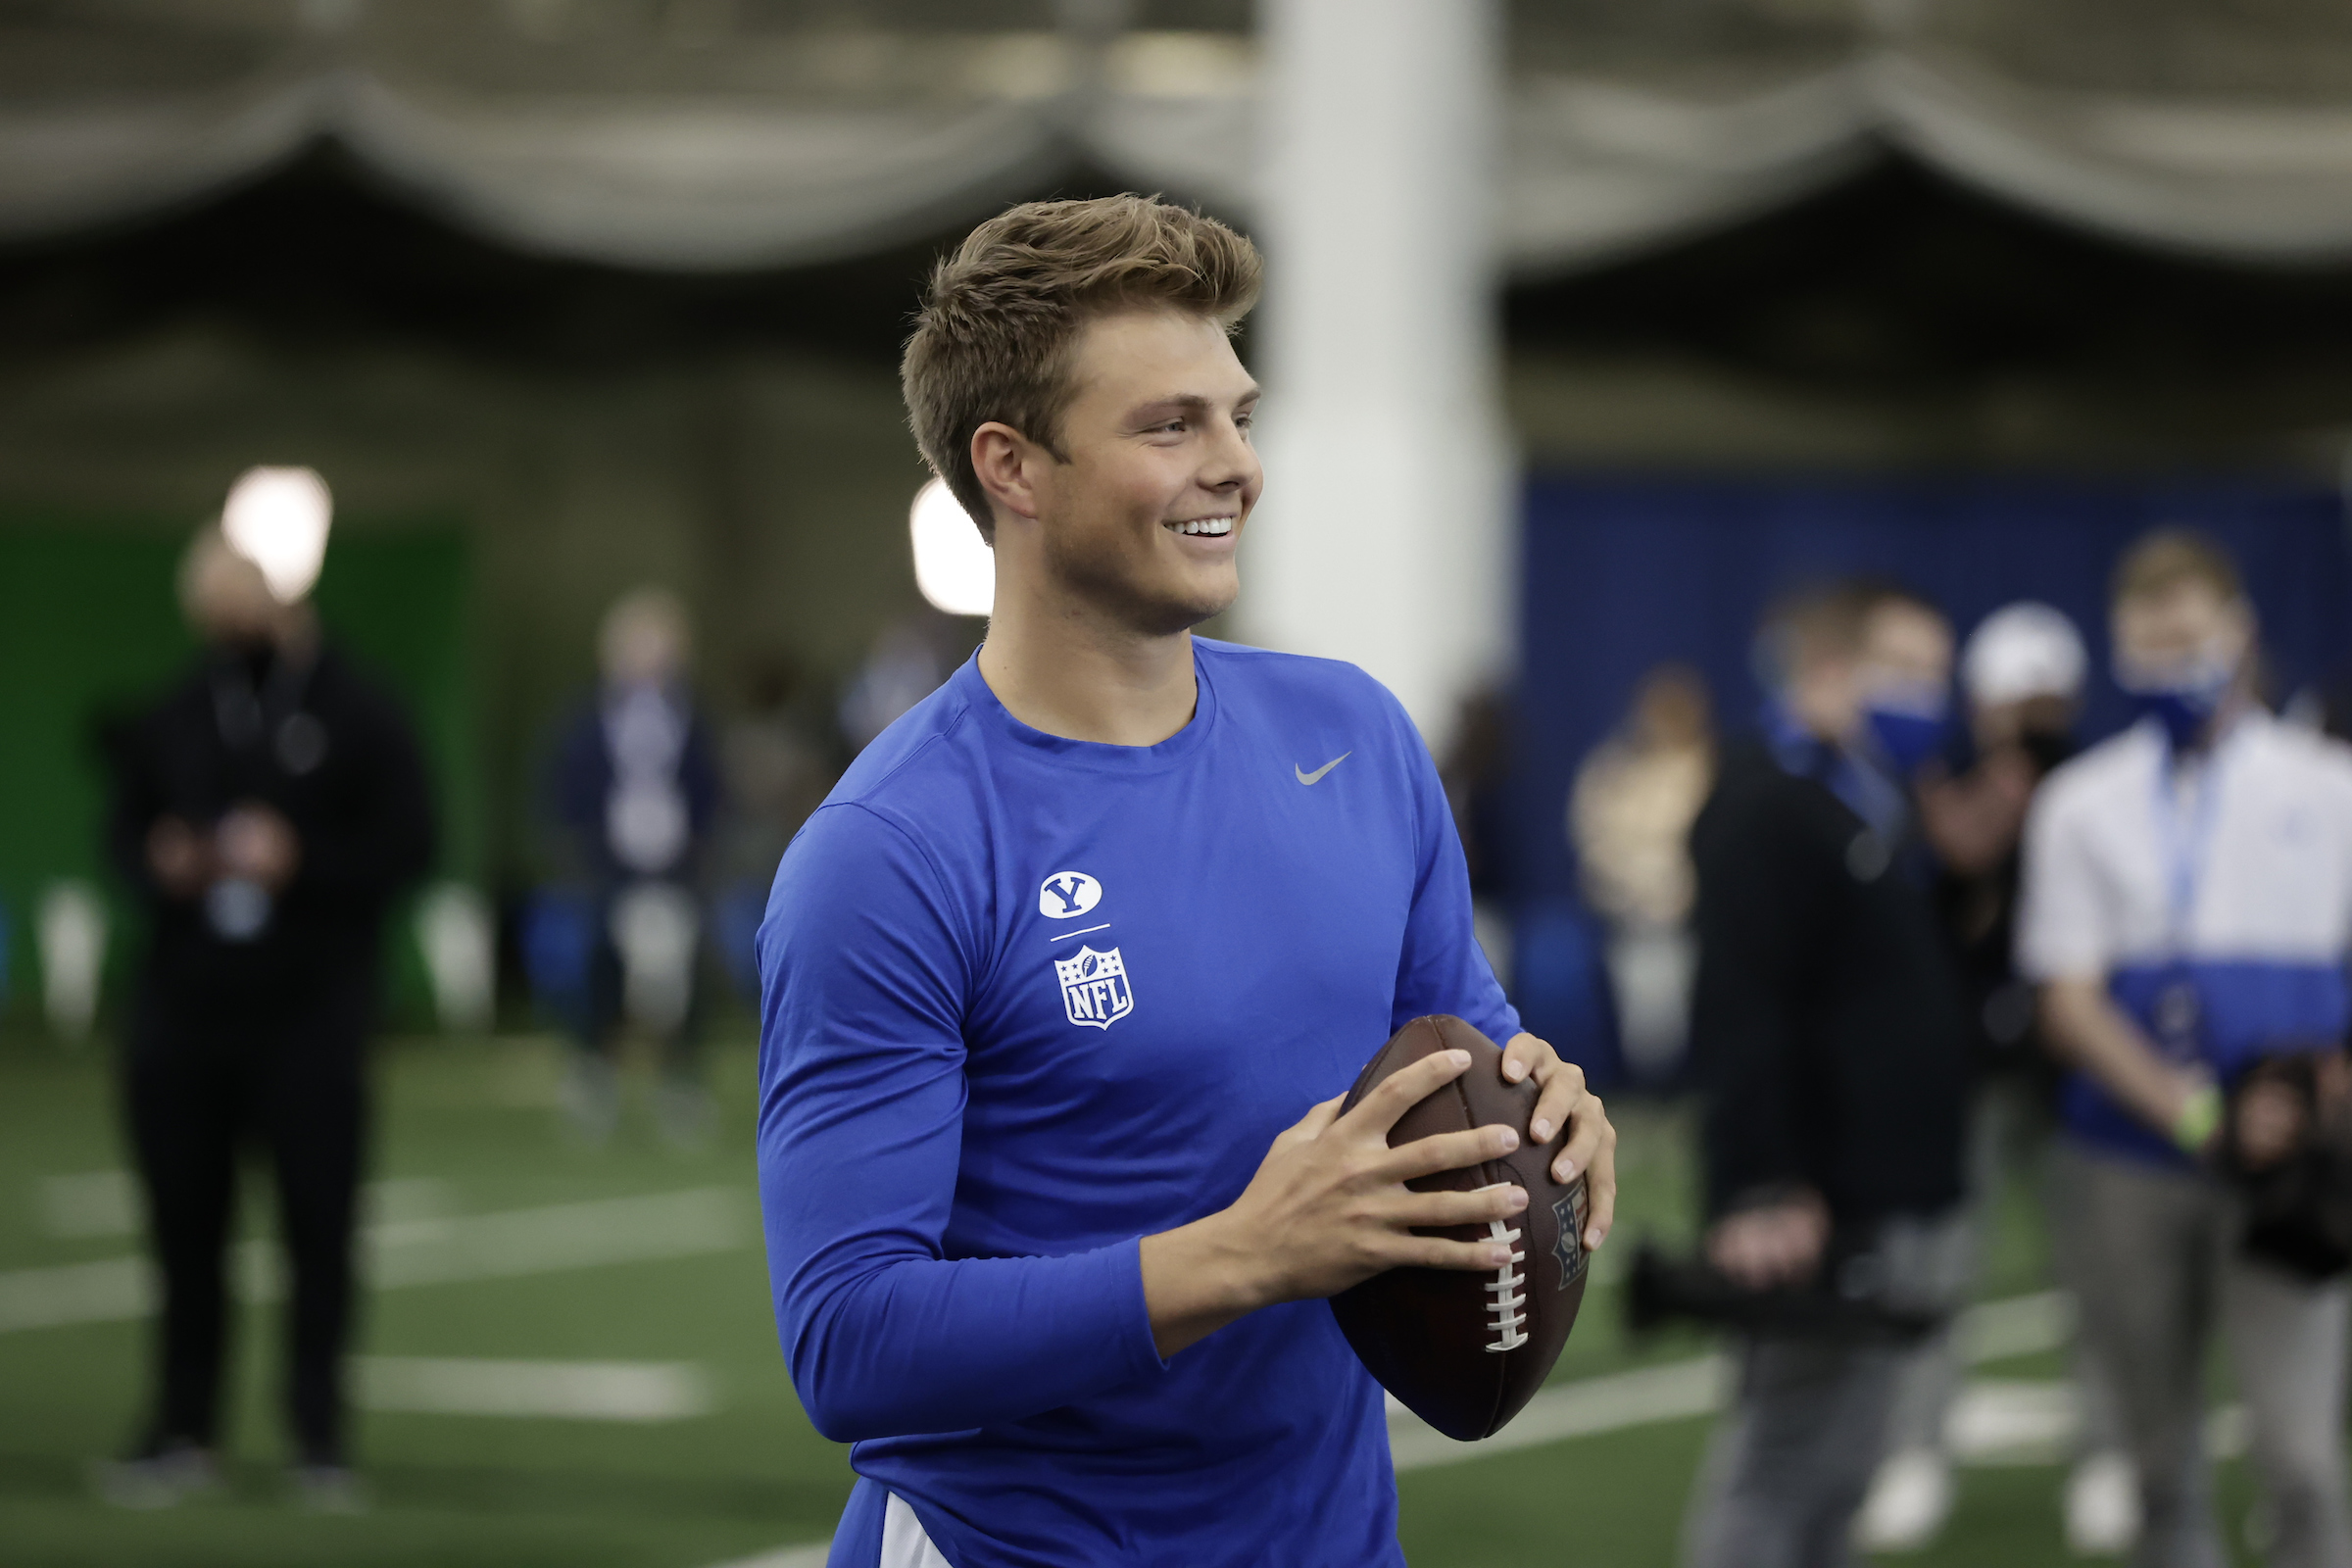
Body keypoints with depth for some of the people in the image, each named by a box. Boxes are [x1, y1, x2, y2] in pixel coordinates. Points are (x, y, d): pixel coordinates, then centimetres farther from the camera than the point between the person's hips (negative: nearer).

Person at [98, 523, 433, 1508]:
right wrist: (159, 864, -6)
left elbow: (407, 845, -4)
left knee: (317, 1231, -1)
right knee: (184, 1228, 6)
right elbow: (125, 826, 16)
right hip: (184, 1010, 3)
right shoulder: (174, 716, 8)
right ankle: (183, 1434, 15)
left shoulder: (357, 715, -2)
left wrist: (301, 862, -18)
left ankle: (319, 1438, 9)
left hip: (311, 1018, -3)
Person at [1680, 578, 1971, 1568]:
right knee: (1782, 1458, -7)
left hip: (1895, 1208, 10)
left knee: (1838, 1466, 14)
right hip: (1813, 1215, -10)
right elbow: (1738, 1014, -23)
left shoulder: (1878, 807, 19)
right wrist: (1758, 1190, -30)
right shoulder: (1766, 807, -13)